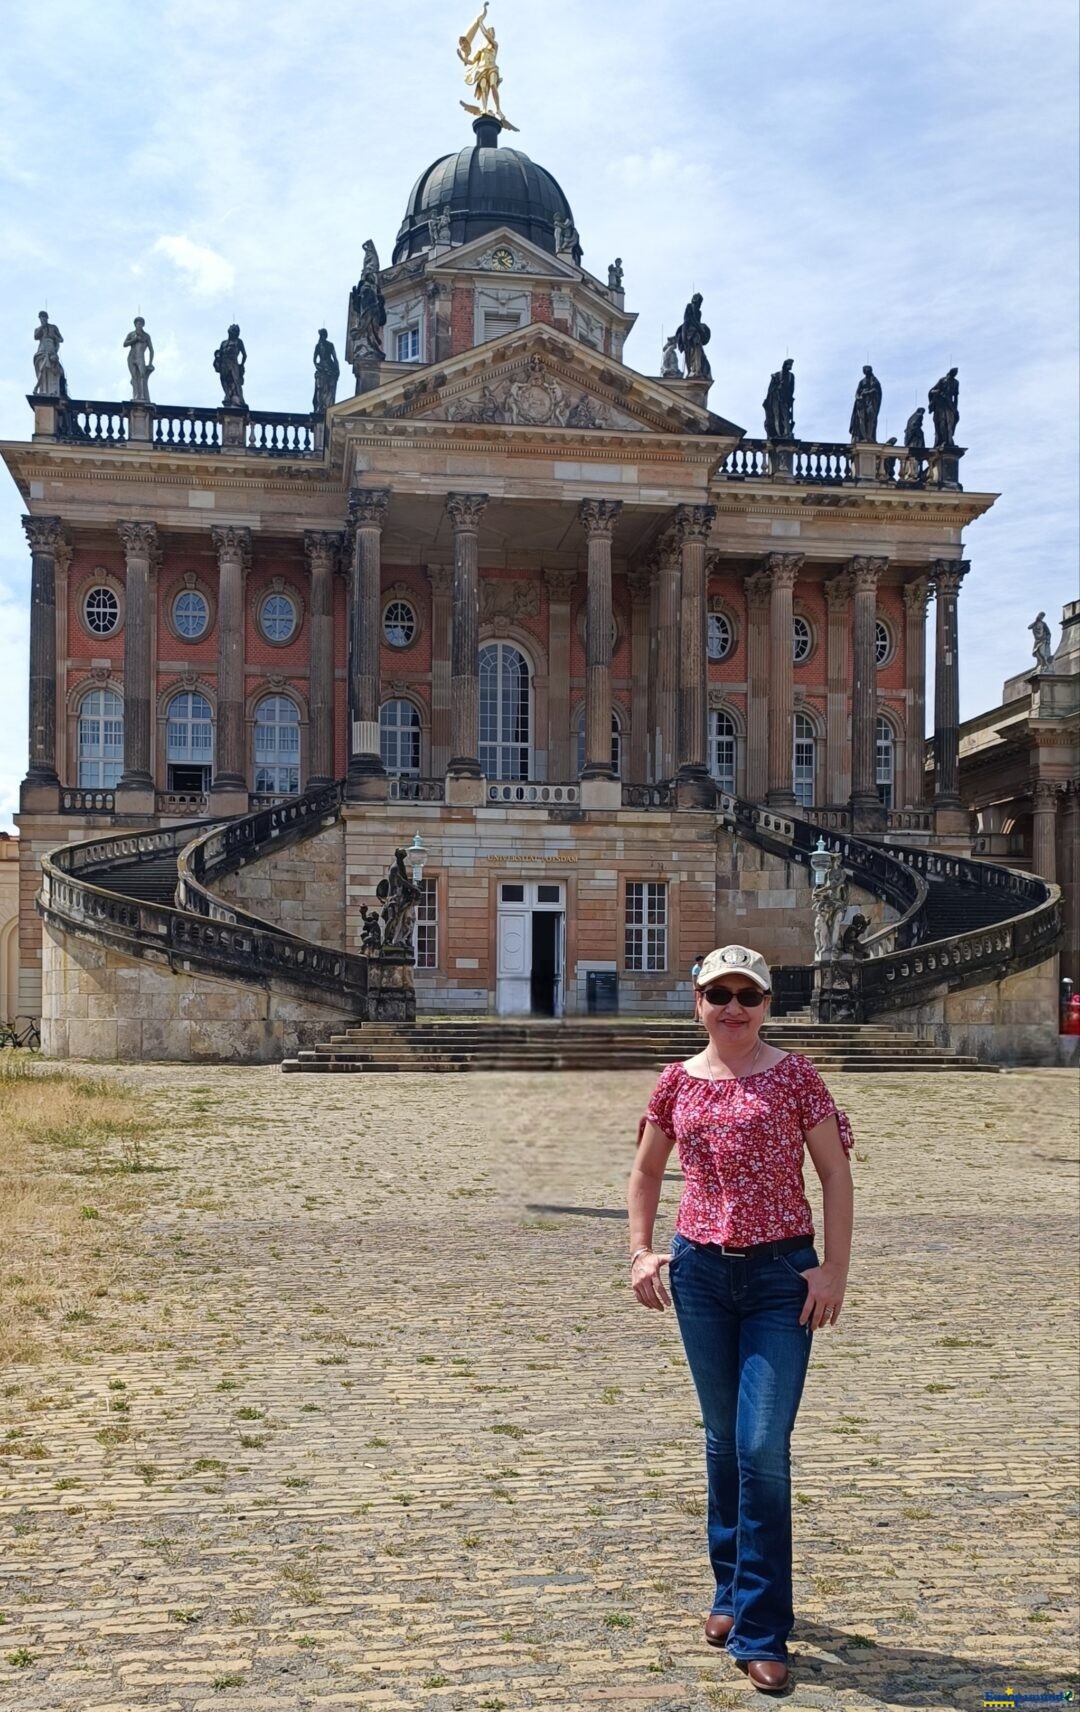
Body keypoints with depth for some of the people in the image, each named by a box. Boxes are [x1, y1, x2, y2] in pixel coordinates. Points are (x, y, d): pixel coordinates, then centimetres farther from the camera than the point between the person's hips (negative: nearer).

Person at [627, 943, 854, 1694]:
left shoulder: (792, 1075, -5)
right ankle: (733, 1591, 34)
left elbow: (835, 1170, -3)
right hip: (700, 1273, 3)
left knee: (763, 1448, -7)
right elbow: (647, 1170, 16)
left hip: (781, 1275, -3)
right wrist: (641, 1251, 6)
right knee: (723, 1441, 15)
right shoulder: (677, 1083, 4)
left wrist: (835, 1269, -9)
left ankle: (760, 1631, 4)